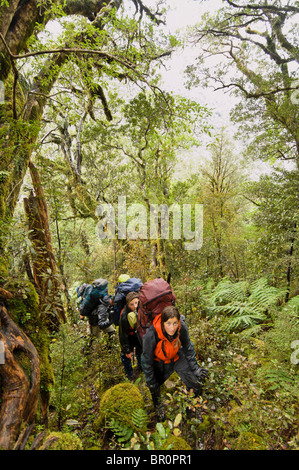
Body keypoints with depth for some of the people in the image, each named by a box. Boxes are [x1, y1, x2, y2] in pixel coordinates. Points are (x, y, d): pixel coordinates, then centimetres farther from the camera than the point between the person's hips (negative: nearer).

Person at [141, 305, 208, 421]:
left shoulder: (182, 327, -29)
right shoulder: (151, 335, -38)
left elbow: (188, 349, -7)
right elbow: (147, 360, -20)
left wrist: (195, 368, -1)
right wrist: (151, 382, -11)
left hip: (177, 357, 2)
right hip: (159, 362, -2)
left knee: (196, 385, 1)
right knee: (155, 390, 9)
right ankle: (158, 408, 44)